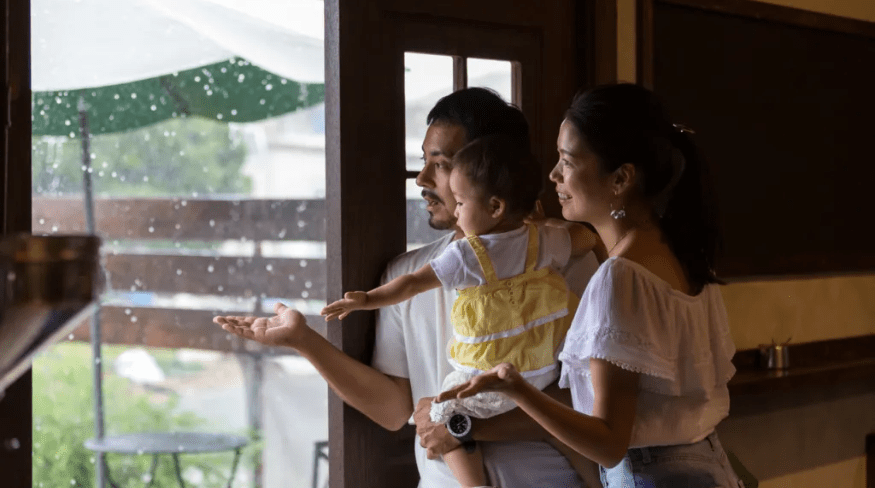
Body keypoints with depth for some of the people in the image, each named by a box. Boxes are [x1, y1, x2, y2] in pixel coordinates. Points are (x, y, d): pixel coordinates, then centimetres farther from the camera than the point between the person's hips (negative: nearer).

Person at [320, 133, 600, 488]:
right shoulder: (545, 242, -4)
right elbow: (589, 237, 12)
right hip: (545, 372, 5)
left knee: (444, 415, 9)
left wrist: (366, 299, 2)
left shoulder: (466, 256, -16)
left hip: (491, 383, -5)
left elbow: (412, 284, -9)